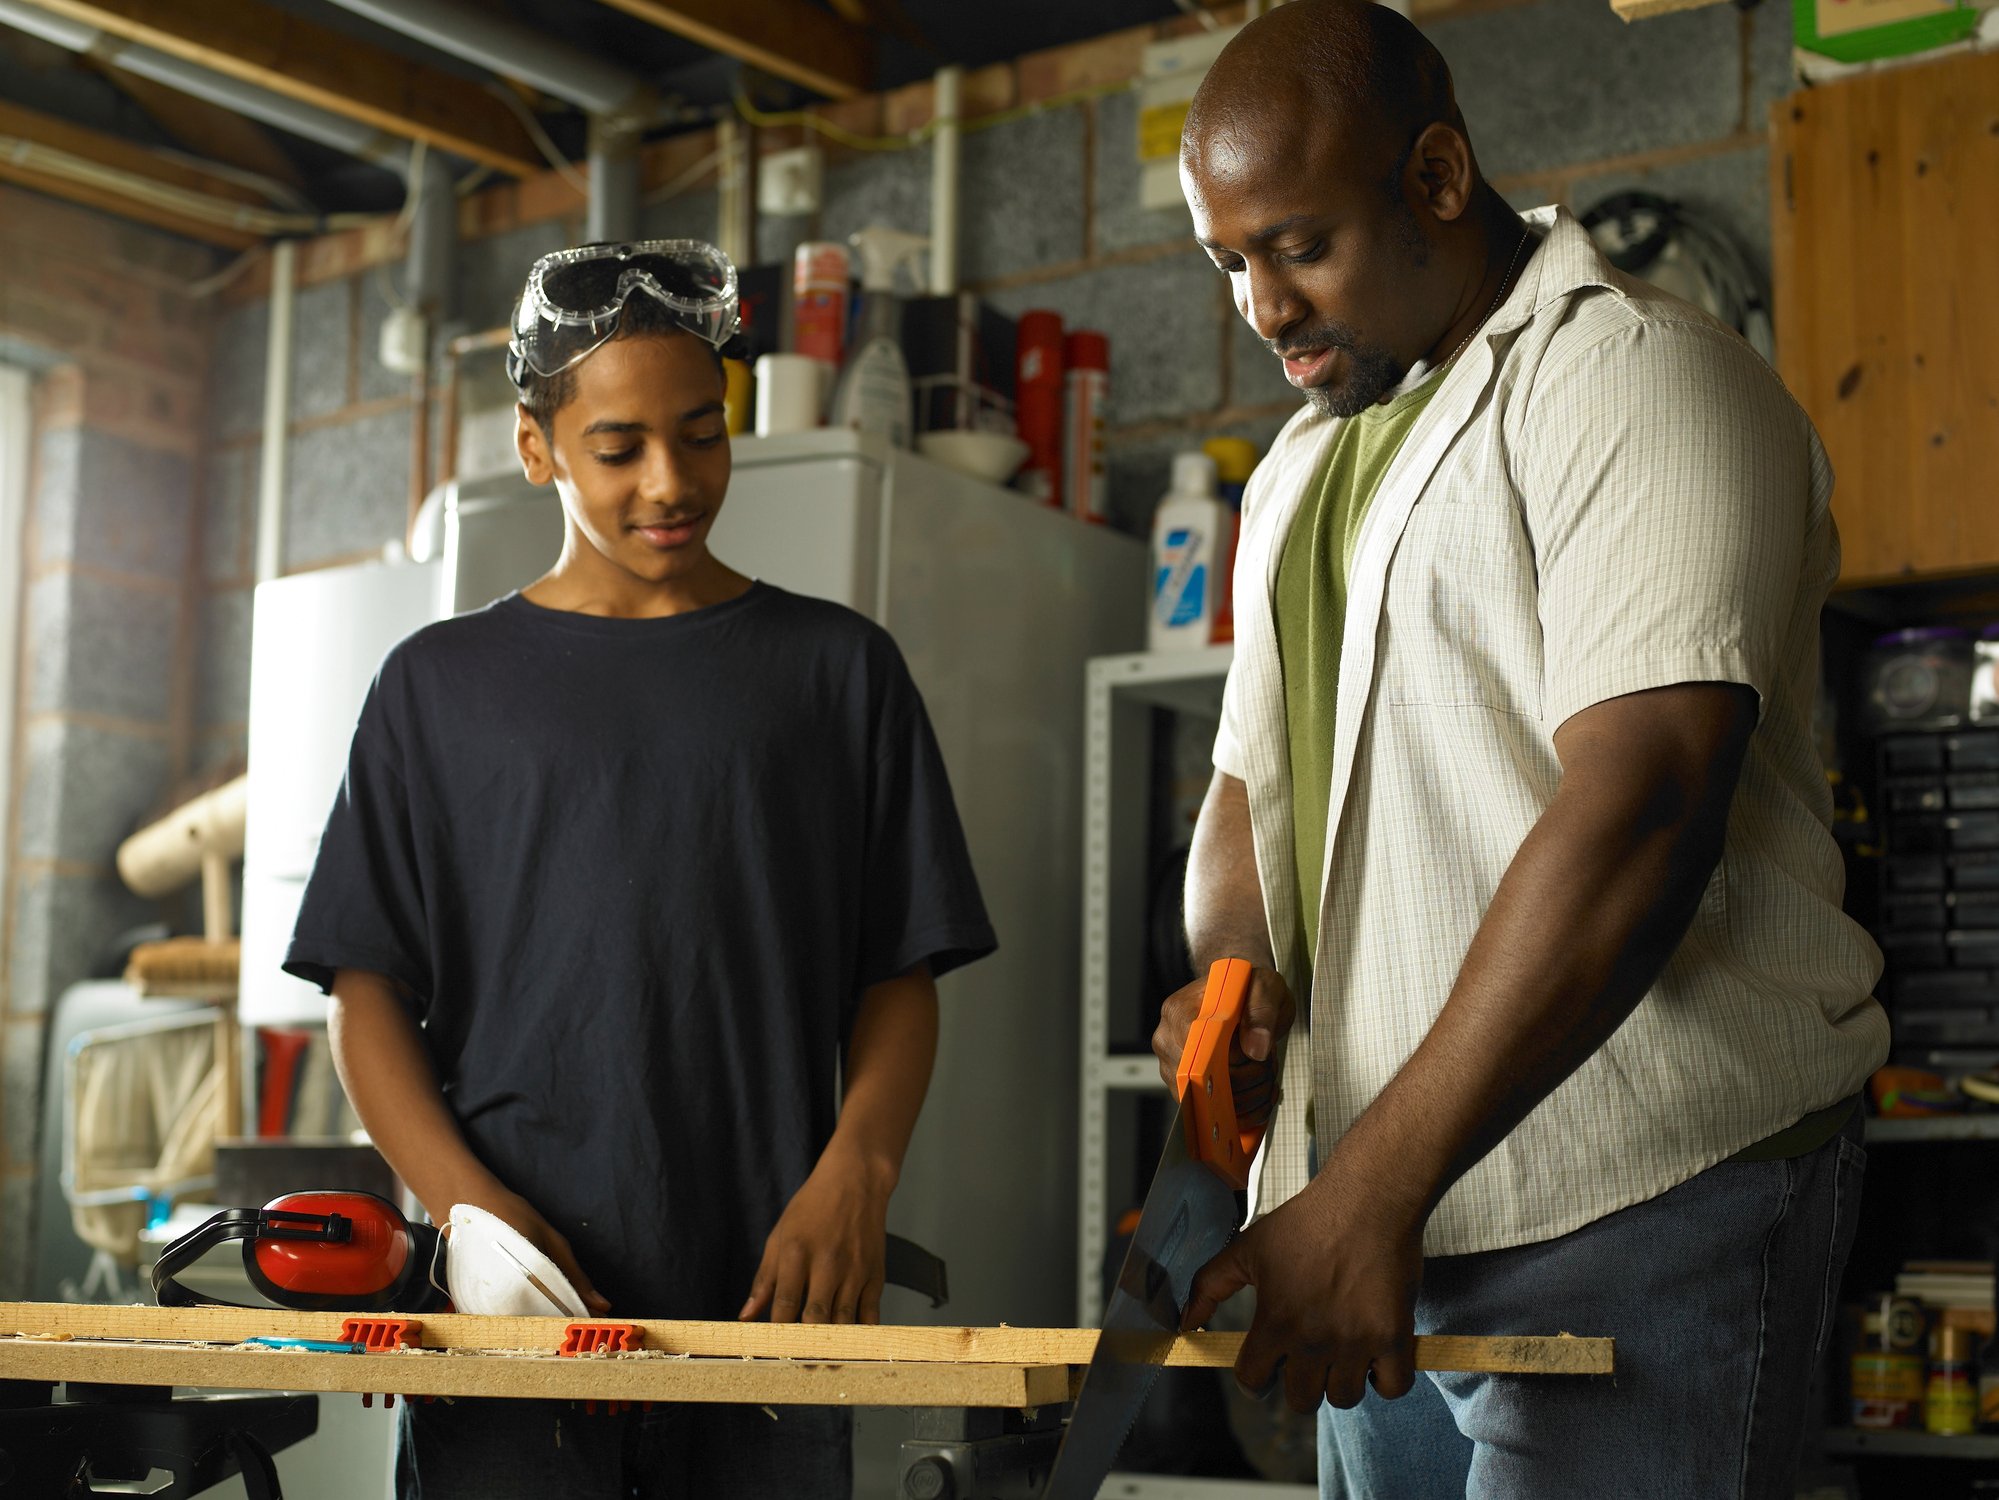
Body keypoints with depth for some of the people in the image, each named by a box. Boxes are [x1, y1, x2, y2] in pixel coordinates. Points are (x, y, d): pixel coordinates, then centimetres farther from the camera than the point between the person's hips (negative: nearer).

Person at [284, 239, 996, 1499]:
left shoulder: (836, 668, 10)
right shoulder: (443, 684, 10)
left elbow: (901, 976, 8)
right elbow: (369, 985, 6)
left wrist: (854, 1174, -10)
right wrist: (469, 1202, -10)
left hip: (765, 1288, 1)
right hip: (514, 1299, 0)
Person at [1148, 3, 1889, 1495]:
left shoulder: (1638, 380, -9)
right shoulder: (1304, 463, 19)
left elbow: (1639, 820, -21)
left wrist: (1372, 1191, -23)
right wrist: (1233, 967, -2)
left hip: (1638, 1206, -7)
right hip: (1386, 1213, 8)